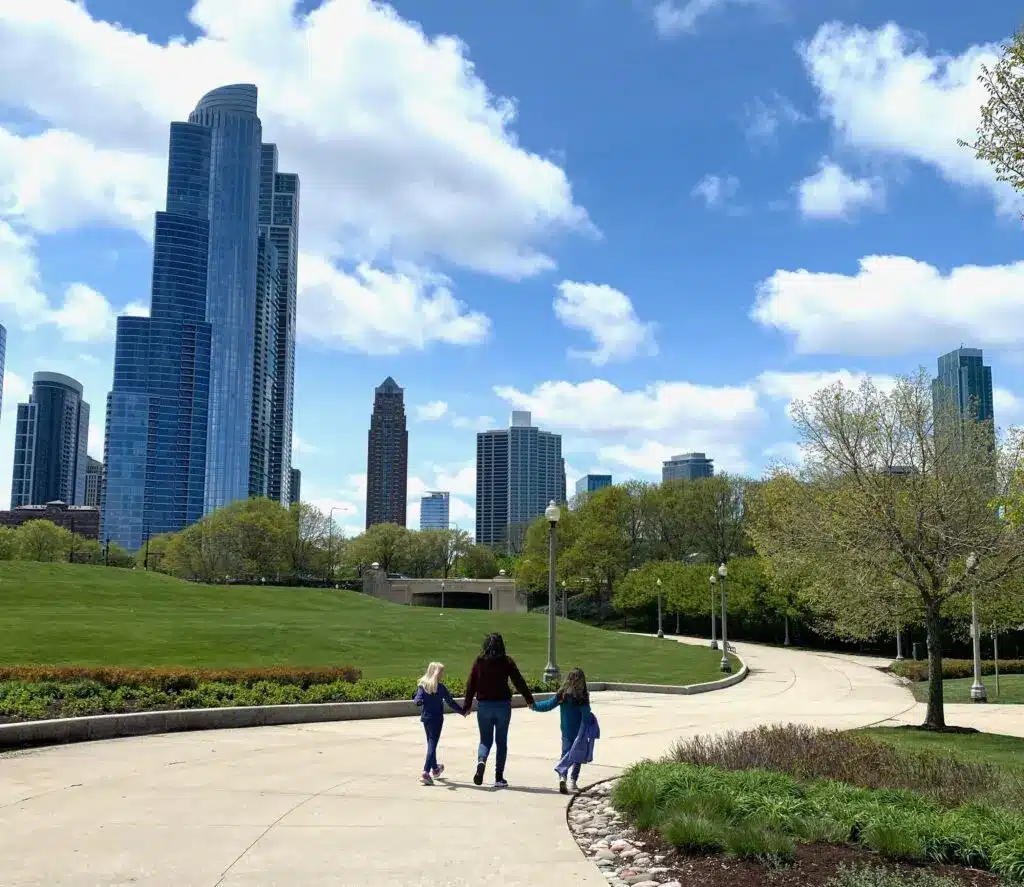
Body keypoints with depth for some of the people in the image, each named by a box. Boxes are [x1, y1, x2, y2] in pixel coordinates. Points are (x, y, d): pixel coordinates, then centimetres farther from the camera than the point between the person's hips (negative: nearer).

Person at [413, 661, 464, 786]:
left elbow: (418, 700, -17)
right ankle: (426, 773, -16)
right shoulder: (440, 687, -11)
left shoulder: (422, 685, -1)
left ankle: (435, 769, 40)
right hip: (436, 718, -5)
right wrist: (463, 711, 3)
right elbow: (450, 703, -5)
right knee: (432, 745, -4)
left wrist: (416, 700, 1)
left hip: (425, 718, 5)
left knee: (430, 743, 21)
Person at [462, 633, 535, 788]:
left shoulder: (479, 661, 1)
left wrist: (467, 705, 11)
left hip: (483, 705, 1)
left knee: (485, 740, 11)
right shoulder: (506, 661, -4)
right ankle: (499, 778, 8)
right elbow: (519, 682, -1)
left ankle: (481, 761, -20)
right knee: (501, 741, 9)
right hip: (503, 705, -1)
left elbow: (471, 684, 3)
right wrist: (529, 700, 9)